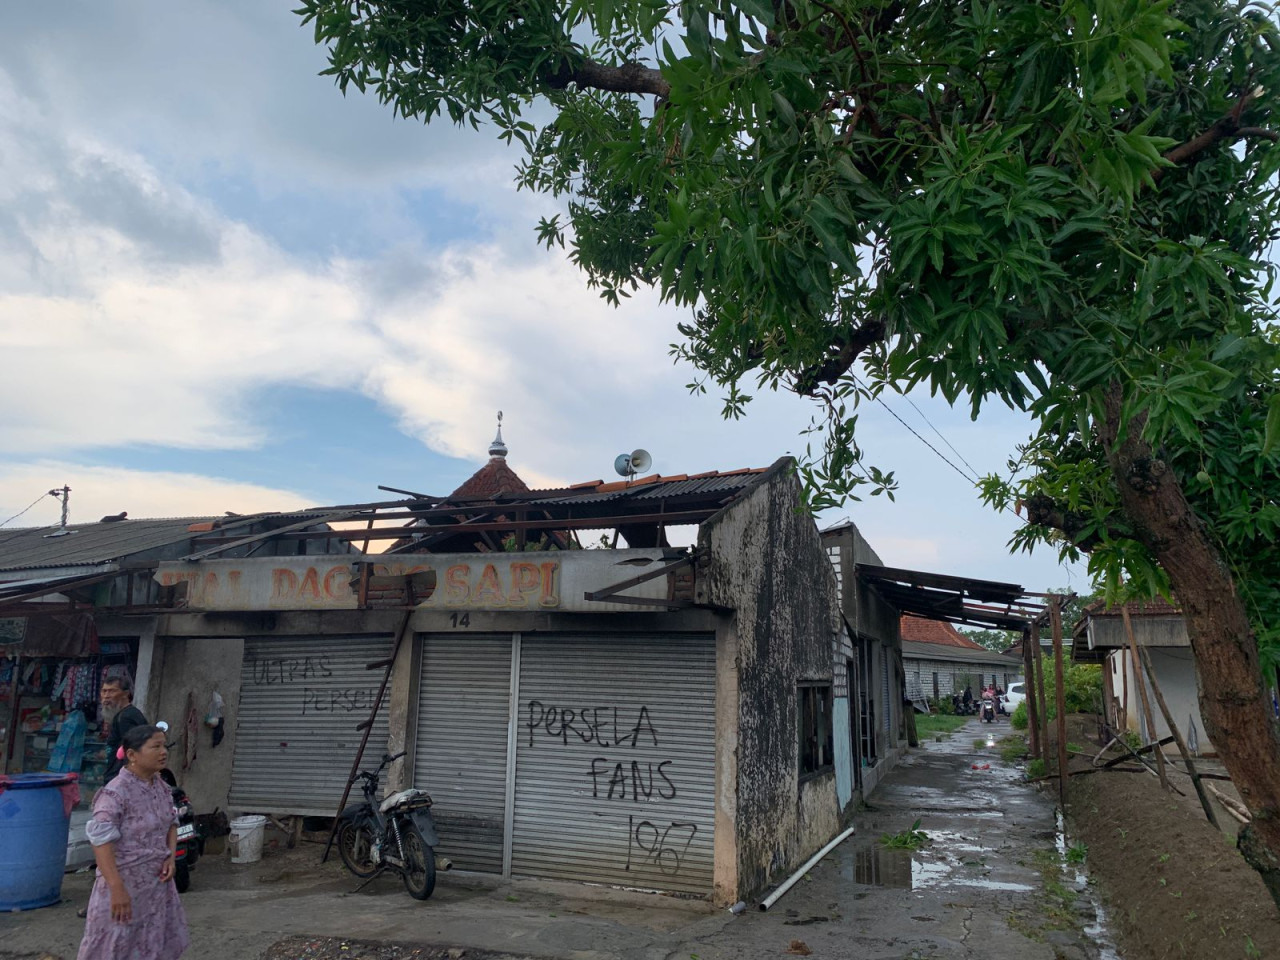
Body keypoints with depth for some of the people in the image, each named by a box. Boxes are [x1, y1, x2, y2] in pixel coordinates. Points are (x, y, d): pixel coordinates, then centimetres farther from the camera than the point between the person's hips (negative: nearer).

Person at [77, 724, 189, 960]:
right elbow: (101, 843, -24)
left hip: (157, 882, 7)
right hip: (125, 883, -7)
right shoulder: (115, 793, -21)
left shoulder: (161, 786, 3)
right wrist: (117, 889, -25)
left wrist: (170, 857, 0)